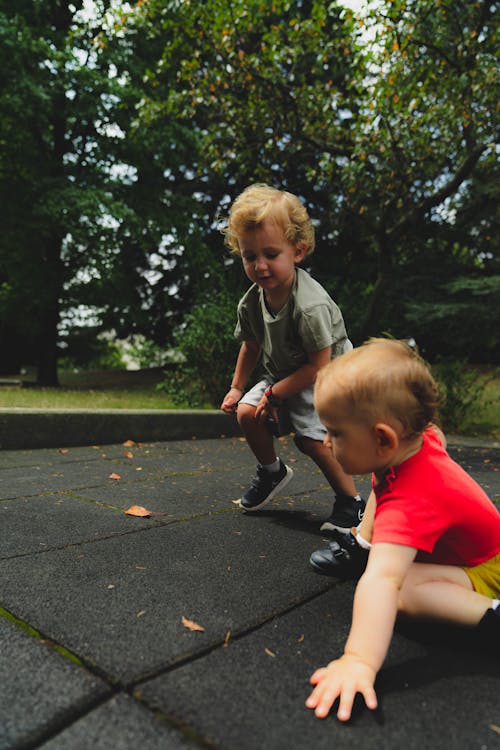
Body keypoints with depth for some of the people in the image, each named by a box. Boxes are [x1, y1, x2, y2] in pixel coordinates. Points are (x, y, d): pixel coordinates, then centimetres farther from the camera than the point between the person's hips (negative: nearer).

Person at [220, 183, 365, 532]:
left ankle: (352, 503, 2)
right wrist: (238, 386, 11)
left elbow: (318, 366, -27)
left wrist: (274, 394, -20)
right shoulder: (251, 302, -10)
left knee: (314, 438, -21)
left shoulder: (310, 305, -33)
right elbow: (251, 345, 9)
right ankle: (272, 472, 19)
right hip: (282, 374, 7)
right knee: (247, 412, -8)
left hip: (326, 377, -7)